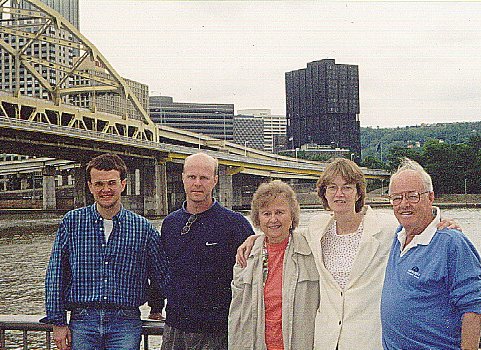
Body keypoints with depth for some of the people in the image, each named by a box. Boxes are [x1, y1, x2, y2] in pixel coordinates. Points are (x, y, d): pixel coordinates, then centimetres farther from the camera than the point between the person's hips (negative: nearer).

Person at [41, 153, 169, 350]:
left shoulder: (142, 228, 4)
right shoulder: (72, 222, 4)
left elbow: (161, 277, 12)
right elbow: (55, 275, 4)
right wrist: (58, 322, 0)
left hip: (126, 324, 0)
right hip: (83, 321, 0)